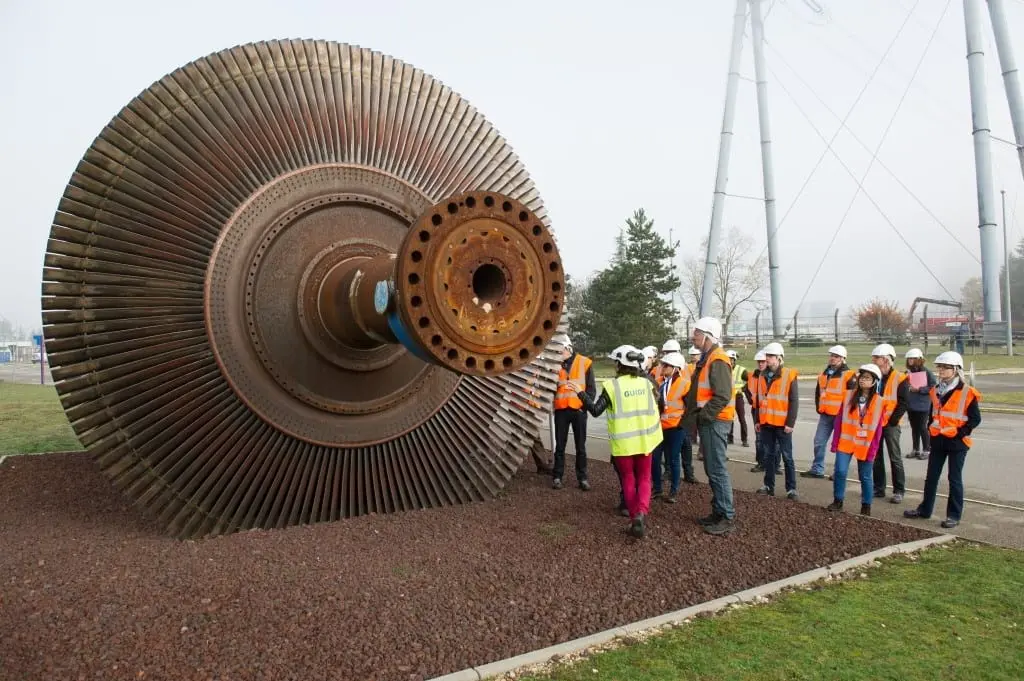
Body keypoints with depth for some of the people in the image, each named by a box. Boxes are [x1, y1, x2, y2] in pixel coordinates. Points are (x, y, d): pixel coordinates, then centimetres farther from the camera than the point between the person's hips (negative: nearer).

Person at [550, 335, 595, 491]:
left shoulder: (585, 363, -2)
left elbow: (591, 388, 0)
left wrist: (585, 404, -9)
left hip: (578, 409, -1)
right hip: (561, 410, 1)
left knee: (580, 446, 8)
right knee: (560, 445, 8)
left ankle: (582, 477, 15)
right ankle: (557, 476, 16)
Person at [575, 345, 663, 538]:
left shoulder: (612, 386, -11)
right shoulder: (646, 383, 1)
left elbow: (595, 411, -11)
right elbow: (656, 409, 8)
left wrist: (581, 393, -2)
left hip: (623, 442, -2)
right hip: (644, 440, 3)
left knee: (629, 481, 13)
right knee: (644, 479, 13)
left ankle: (635, 518, 15)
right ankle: (642, 512, -10)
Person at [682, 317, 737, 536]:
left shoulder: (717, 360, -16)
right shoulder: (706, 358, 16)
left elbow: (723, 396, -23)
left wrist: (701, 416, -19)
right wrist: (693, 414, 12)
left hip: (715, 422, -10)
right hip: (707, 422, 10)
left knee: (717, 470, -6)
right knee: (712, 469, 15)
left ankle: (727, 518, 2)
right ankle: (718, 512, 24)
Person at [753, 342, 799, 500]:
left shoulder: (789, 375, -7)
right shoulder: (762, 376, 10)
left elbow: (794, 401, -8)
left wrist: (790, 423, -13)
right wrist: (757, 420, 11)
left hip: (782, 424, -5)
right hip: (766, 422, 5)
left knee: (787, 456, 2)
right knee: (769, 455, 12)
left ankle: (791, 489, 9)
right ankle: (769, 486, 20)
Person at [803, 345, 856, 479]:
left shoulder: (849, 375, -9)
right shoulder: (823, 374, 12)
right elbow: (818, 392, 23)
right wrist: (819, 407, 15)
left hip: (840, 415, -6)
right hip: (825, 414, 6)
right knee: (819, 442, 8)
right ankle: (817, 469, 17)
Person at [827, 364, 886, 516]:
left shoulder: (878, 401, -4)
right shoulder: (849, 395, 2)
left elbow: (877, 428, -3)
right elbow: (839, 419, 3)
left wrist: (872, 449, -5)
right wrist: (835, 441, 0)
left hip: (865, 445, -1)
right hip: (846, 441, 1)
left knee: (865, 476, 8)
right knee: (840, 471, -6)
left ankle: (866, 506, 23)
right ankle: (838, 501, 10)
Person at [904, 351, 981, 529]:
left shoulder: (967, 392, -11)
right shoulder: (935, 390, 7)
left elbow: (975, 419, -9)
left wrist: (960, 433, -15)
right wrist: (930, 427, 4)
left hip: (957, 442, -6)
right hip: (938, 441, 6)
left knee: (955, 479, 4)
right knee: (931, 477, 12)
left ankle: (954, 515, 14)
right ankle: (925, 509, 24)